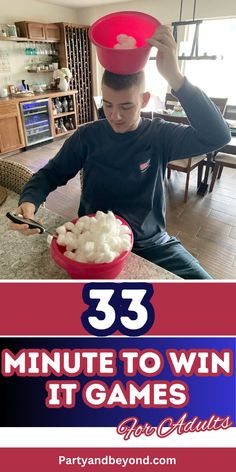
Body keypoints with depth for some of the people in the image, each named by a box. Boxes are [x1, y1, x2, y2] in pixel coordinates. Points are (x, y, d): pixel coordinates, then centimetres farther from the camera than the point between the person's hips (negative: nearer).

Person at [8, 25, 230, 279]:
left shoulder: (159, 135, -7)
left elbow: (218, 136, -21)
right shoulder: (88, 136, -4)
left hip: (151, 242, 1)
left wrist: (175, 77, -32)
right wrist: (29, 201, -20)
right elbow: (50, 174, 3)